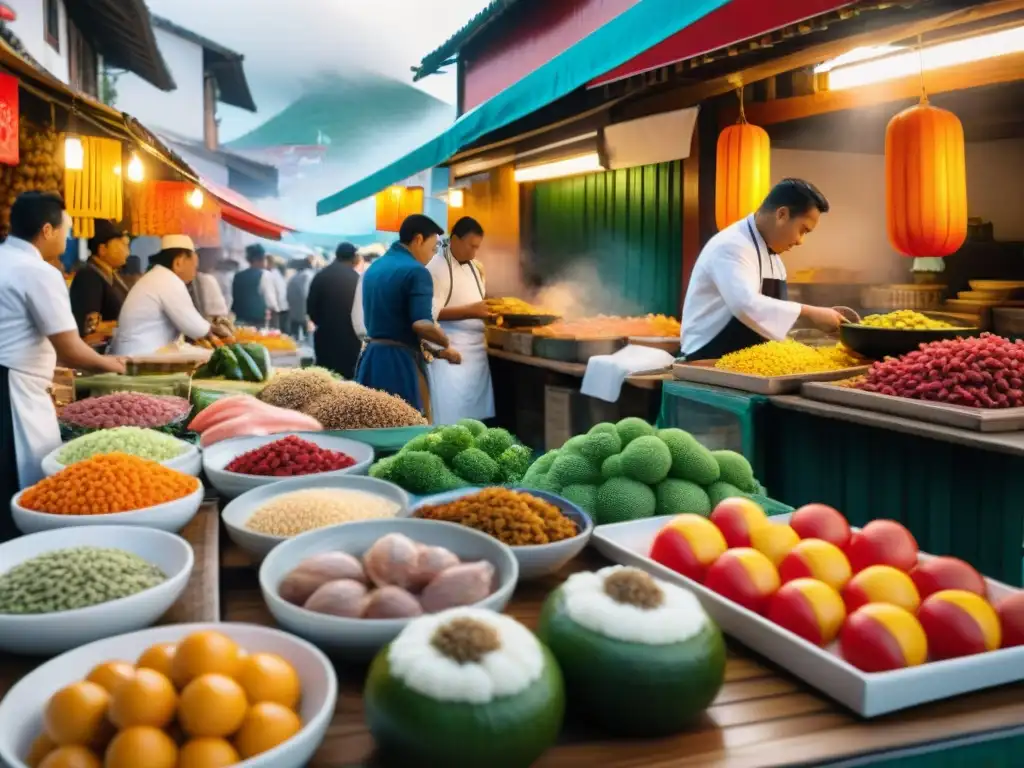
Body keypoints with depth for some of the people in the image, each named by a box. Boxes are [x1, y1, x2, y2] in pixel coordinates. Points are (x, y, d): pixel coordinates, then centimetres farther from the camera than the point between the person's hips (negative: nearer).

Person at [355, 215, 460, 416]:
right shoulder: (416, 271, -12)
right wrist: (445, 345, -5)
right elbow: (422, 324, -24)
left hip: (370, 357, 8)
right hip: (399, 361, -8)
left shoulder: (373, 268, 15)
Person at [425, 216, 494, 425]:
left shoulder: (474, 267, 15)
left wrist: (489, 309, 3)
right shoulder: (436, 268, -11)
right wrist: (470, 311, -23)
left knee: (476, 416, 9)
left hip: (476, 349, 8)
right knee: (450, 417, -7)